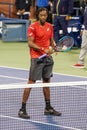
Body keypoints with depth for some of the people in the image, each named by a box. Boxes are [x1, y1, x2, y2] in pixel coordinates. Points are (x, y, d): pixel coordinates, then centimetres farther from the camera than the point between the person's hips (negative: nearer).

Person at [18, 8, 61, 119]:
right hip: (36, 58, -6)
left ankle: (48, 108, 23)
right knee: (31, 82, -7)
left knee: (46, 81, 13)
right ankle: (22, 109, -3)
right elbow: (30, 43, -15)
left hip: (48, 58, 6)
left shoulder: (50, 26, 10)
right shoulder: (33, 27, -9)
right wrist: (43, 49, -24)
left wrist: (54, 46, -2)